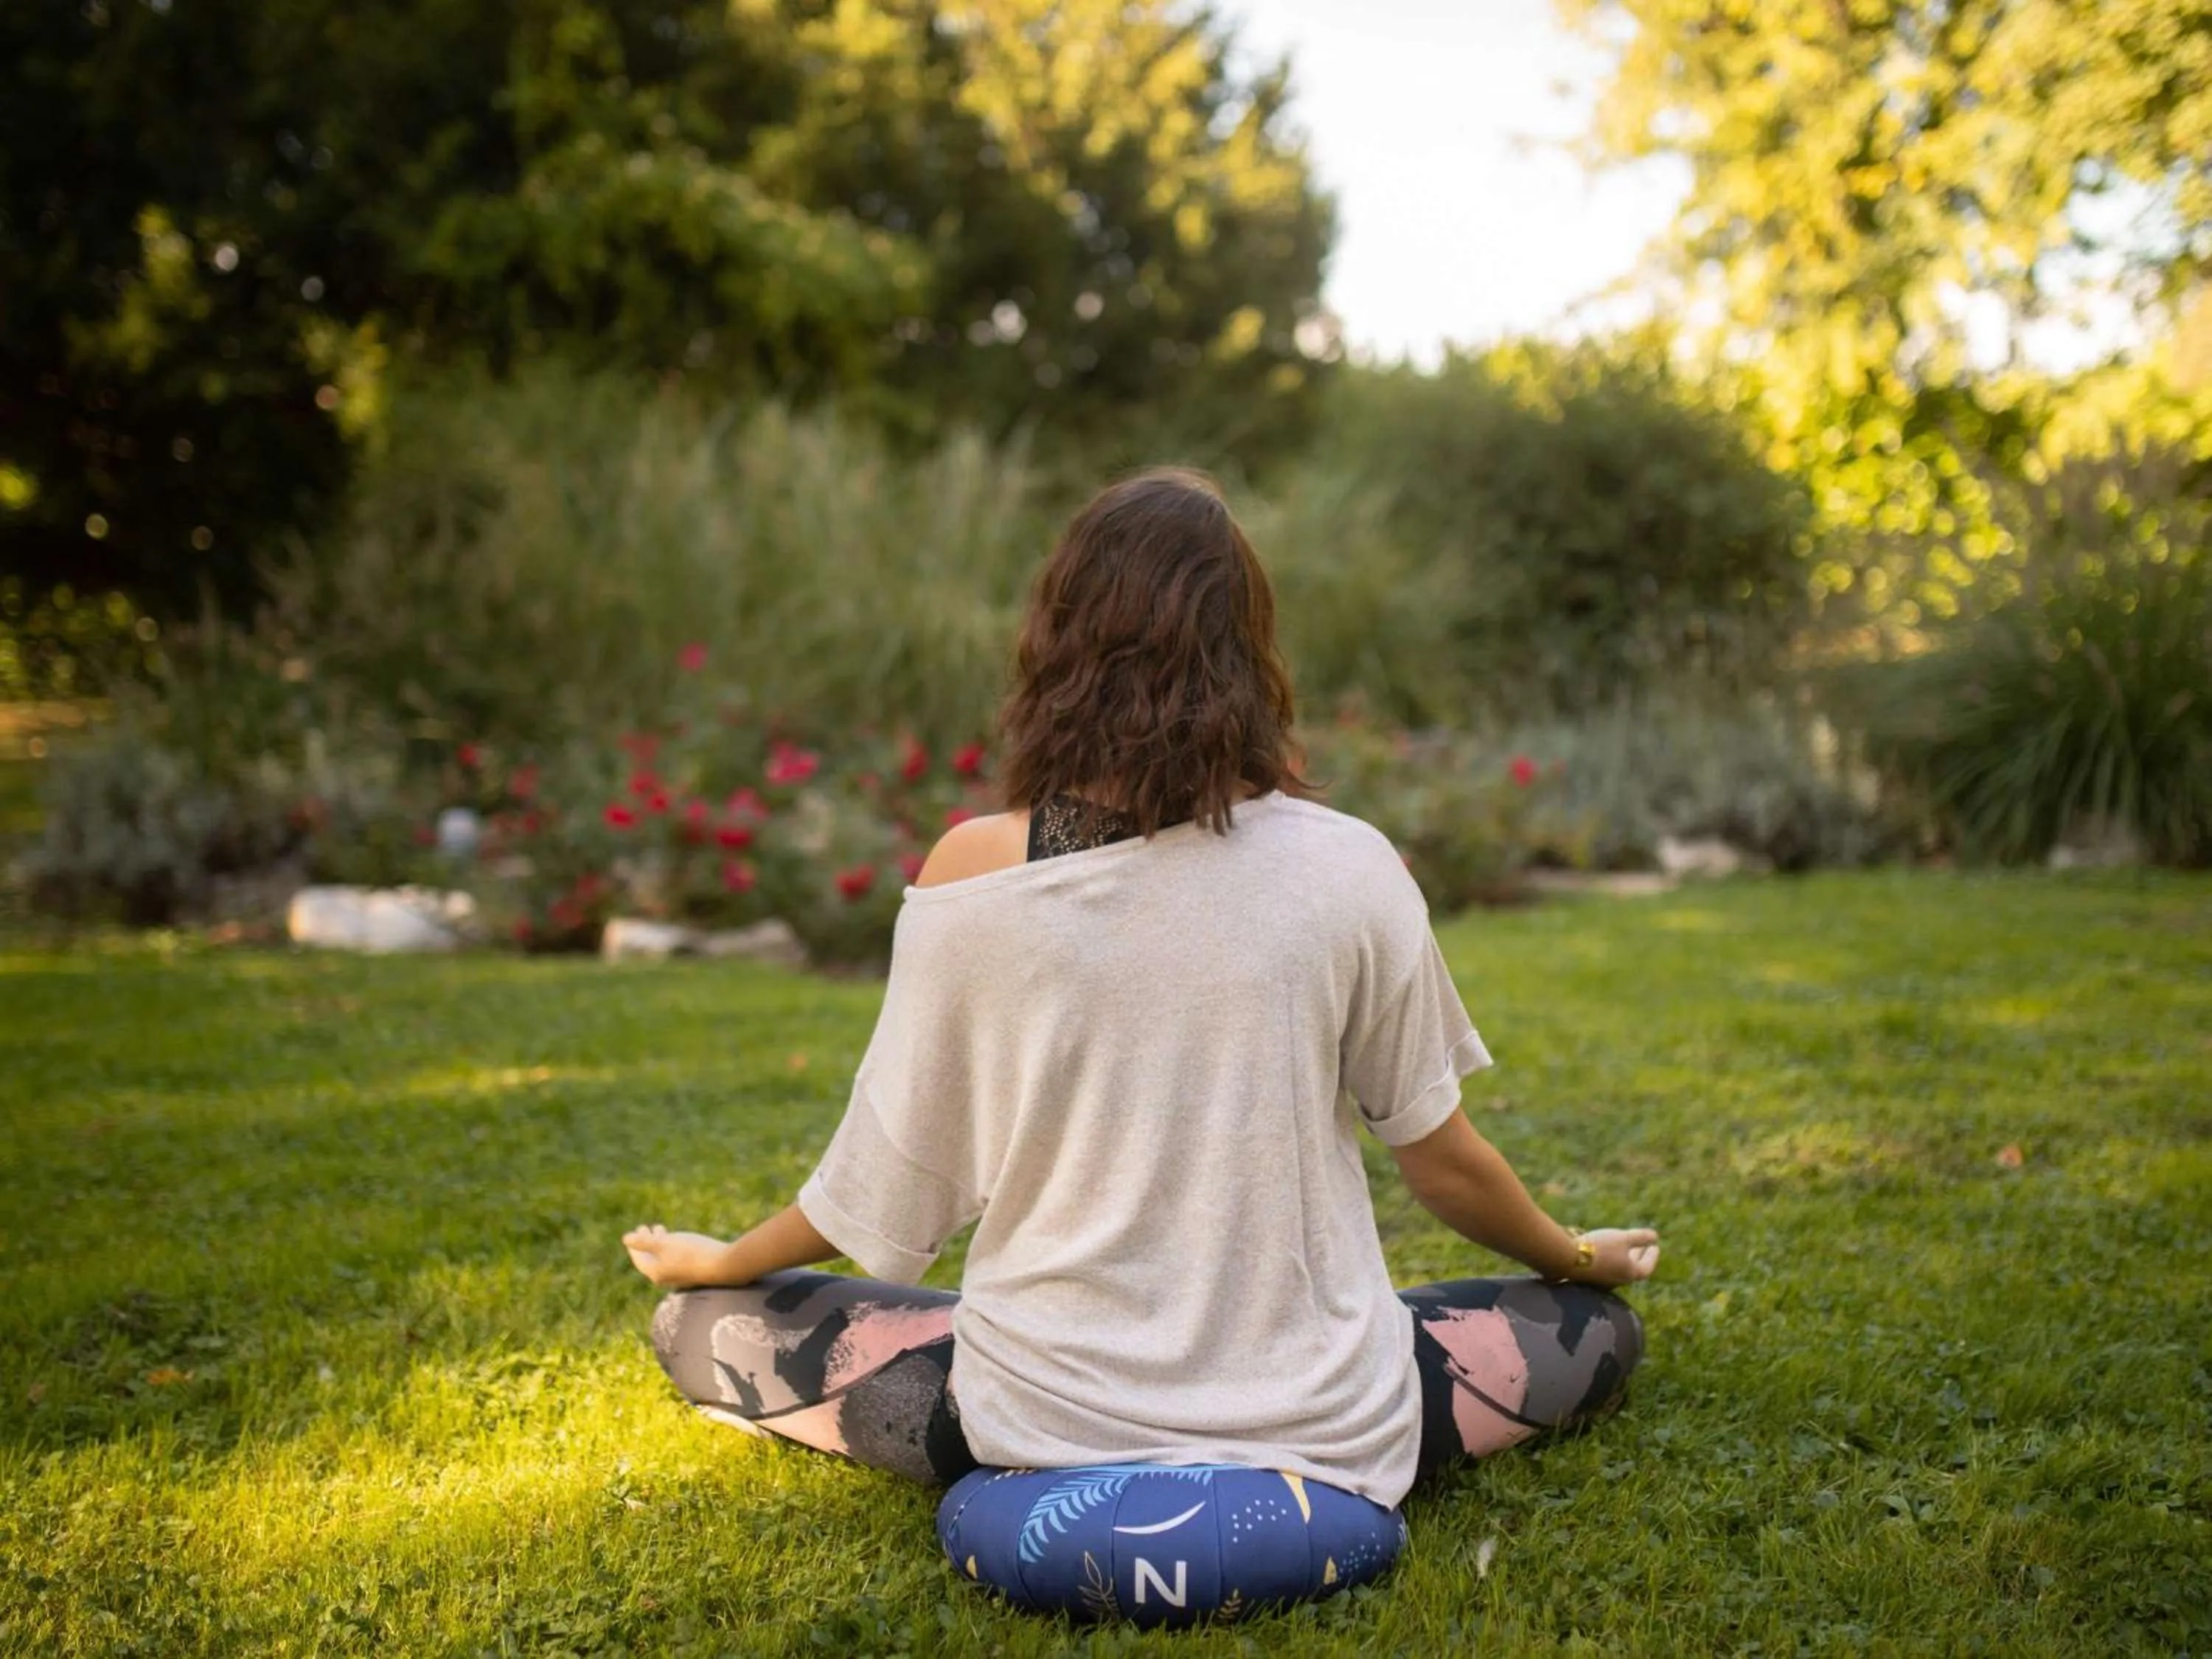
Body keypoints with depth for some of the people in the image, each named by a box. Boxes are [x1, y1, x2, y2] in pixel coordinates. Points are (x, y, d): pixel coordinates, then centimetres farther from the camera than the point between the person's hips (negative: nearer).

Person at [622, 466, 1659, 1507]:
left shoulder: (973, 873, -13)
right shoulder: (1347, 867, -12)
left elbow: (888, 1174, -2)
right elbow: (1443, 1162, 0)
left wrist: (712, 1262, 18)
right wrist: (1581, 1258, 22)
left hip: (1043, 1412, 0)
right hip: (1316, 1423, 1)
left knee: (702, 1323, 19)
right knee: (1597, 1330, 26)